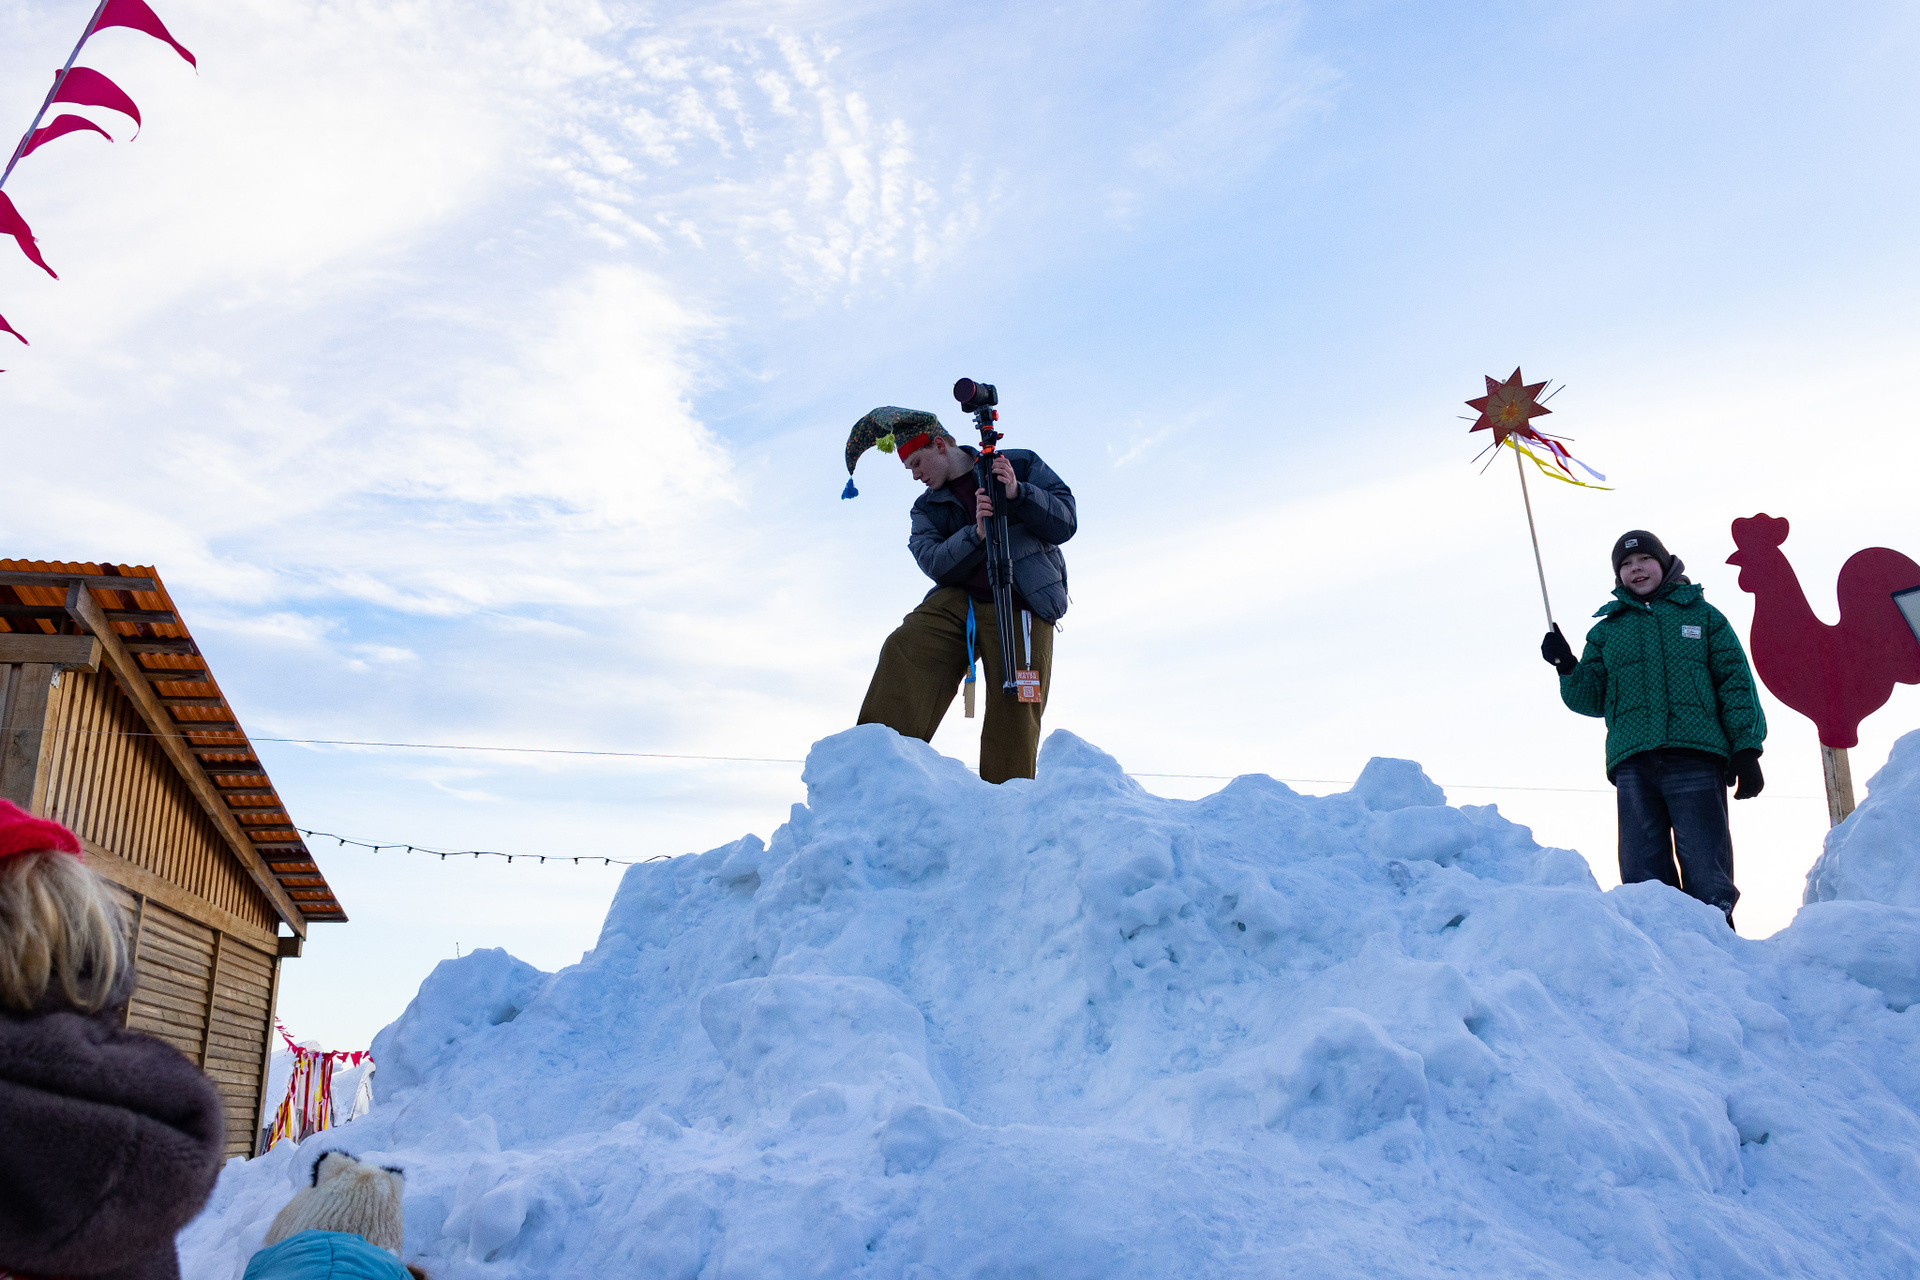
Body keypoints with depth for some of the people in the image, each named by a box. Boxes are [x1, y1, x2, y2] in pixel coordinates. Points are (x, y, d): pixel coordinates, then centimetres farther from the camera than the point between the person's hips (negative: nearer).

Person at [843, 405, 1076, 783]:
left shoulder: (1020, 465, 12)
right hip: (958, 599, 3)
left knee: (1015, 714, -14)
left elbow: (1065, 523, 4)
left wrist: (1018, 494, -12)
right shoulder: (927, 507, 20)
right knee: (903, 650, -26)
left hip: (1021, 607, -2)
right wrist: (976, 535, -15)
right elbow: (933, 562, 2)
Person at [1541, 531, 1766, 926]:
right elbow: (1592, 700, 17)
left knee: (1707, 878, -7)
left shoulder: (1703, 616, 17)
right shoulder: (1606, 630, 22)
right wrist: (1568, 668, -2)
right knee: (1643, 878, -1)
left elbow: (1736, 683, 10)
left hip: (1696, 754, -2)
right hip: (1633, 760, 2)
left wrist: (1746, 748, -1)